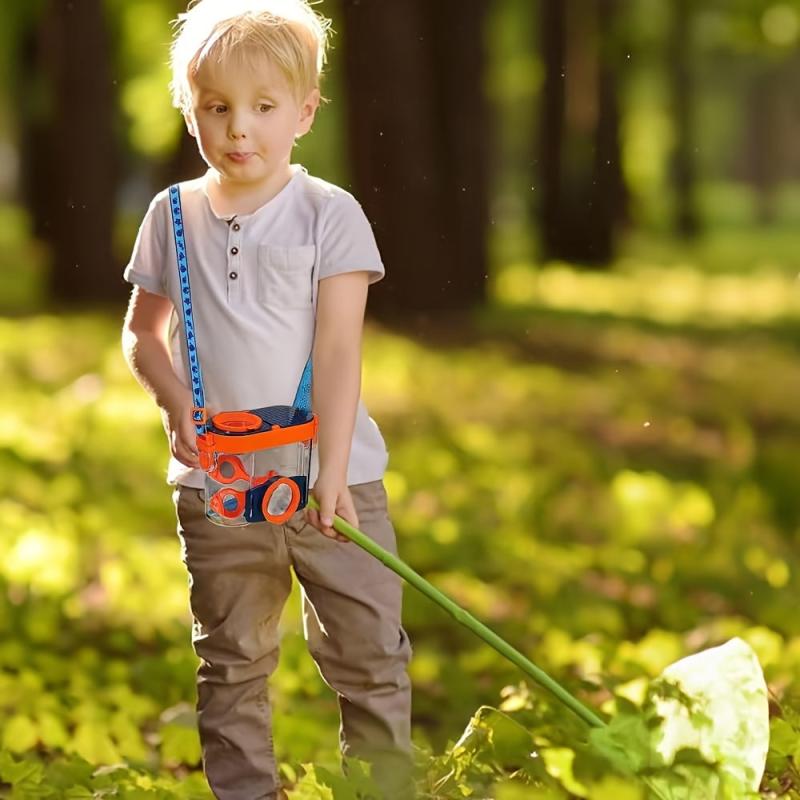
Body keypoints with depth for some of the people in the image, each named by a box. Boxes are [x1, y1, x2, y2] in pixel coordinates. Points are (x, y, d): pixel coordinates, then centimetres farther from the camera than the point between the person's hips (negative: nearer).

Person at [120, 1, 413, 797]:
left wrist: (332, 471, -17)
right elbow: (140, 331, 12)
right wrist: (174, 402, -8)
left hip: (330, 475, -2)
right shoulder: (174, 217, 4)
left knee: (368, 653, 3)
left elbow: (338, 350, -9)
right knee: (232, 662, 11)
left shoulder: (329, 214, -5)